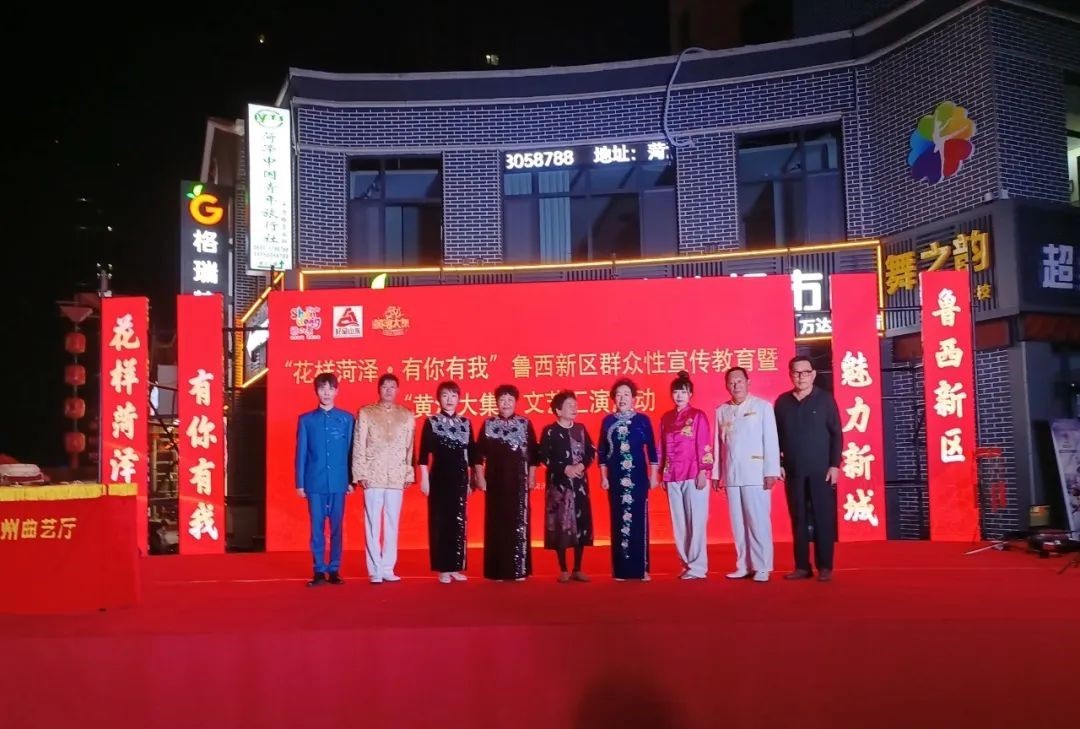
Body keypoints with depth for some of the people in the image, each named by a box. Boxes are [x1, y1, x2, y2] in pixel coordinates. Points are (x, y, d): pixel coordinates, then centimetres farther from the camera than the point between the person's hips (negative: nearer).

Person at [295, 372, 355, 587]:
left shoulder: (346, 419, 3)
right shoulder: (306, 420, 4)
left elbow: (350, 451, 4)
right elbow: (301, 453, 5)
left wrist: (351, 480, 2)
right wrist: (300, 483, 2)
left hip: (338, 482, 0)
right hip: (315, 482, 0)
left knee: (336, 527, 6)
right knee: (317, 527, 4)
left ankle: (334, 570, 15)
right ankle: (319, 571, 12)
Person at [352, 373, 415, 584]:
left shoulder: (407, 416, 9)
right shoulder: (365, 413, 3)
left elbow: (410, 448, 8)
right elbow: (358, 445, 0)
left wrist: (409, 474, 3)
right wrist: (361, 474, -6)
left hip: (397, 477, 2)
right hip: (373, 476, -2)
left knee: (392, 523, 5)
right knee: (373, 523, 0)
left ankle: (388, 568, 12)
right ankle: (375, 570, 6)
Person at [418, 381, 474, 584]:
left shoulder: (465, 423, 8)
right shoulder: (431, 422, -1)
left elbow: (471, 454, 11)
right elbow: (424, 453, -4)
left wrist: (471, 480, 8)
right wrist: (424, 479, -9)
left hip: (460, 478, 3)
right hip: (439, 478, -3)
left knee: (458, 521, 5)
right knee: (440, 521, 0)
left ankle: (455, 567, 13)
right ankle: (443, 569, 5)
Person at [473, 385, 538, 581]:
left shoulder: (525, 424, 4)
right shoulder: (488, 424, 4)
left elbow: (533, 454, 4)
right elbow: (479, 454, 3)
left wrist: (531, 477, 0)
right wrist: (480, 477, -3)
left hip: (518, 480, 0)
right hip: (494, 480, 0)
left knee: (518, 522, -2)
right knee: (496, 523, 2)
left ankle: (519, 569, 3)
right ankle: (497, 571, 7)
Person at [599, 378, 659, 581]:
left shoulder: (642, 420, 1)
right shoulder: (608, 421, 4)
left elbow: (651, 449, 3)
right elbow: (602, 451, 7)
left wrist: (654, 475, 0)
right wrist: (603, 477, 3)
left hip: (638, 477, -1)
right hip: (615, 477, 1)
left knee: (639, 520, -2)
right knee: (618, 521, 3)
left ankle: (641, 568, 5)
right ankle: (621, 570, 9)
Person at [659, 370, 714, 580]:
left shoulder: (698, 416, -1)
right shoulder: (666, 418, 12)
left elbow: (704, 446, -6)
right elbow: (662, 448, 13)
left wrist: (703, 472, -12)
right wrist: (662, 474, 9)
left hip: (693, 475, -5)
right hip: (673, 477, 5)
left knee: (696, 521, -3)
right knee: (679, 522, 7)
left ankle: (697, 566, 1)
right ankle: (687, 563, 16)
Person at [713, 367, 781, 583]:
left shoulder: (763, 406, 0)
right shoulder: (721, 411, 11)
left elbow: (770, 440, -4)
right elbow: (718, 444, 11)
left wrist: (771, 471, -9)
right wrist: (716, 473, 9)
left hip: (755, 473, -4)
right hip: (731, 475, 4)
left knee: (758, 521, -4)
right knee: (738, 523, 7)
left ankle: (762, 567, 2)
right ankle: (743, 565, 14)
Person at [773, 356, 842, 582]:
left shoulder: (825, 399, 0)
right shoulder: (782, 402, 7)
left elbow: (836, 434, -2)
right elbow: (776, 435, 9)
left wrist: (835, 465, -8)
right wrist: (778, 464, 3)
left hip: (821, 470, -2)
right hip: (793, 471, 3)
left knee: (823, 518, 1)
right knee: (798, 519, 6)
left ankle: (825, 566, 8)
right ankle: (802, 566, 12)